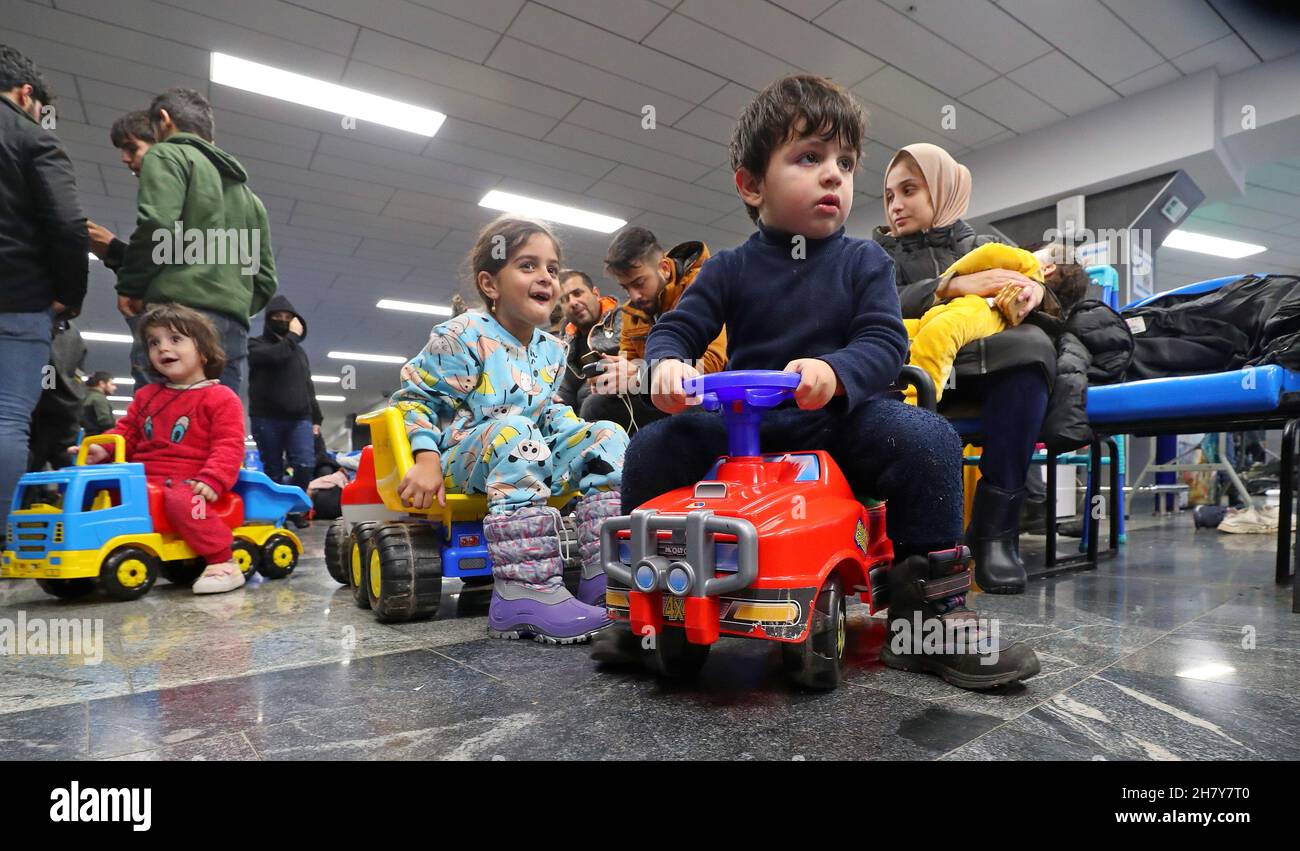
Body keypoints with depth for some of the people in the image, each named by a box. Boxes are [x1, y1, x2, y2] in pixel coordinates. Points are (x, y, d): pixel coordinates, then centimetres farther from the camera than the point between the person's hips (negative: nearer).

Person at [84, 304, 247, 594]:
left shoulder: (221, 398, -2)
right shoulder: (146, 395, 20)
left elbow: (228, 446, -10)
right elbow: (126, 432, 24)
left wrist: (212, 480, -24)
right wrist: (103, 449, 3)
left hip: (188, 483, -7)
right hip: (143, 481, 7)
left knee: (180, 501, -36)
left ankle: (222, 562, -28)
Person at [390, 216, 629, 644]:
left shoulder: (552, 350, 11)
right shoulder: (462, 335, -8)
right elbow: (415, 398, -5)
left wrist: (581, 433, 3)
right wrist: (426, 460, -19)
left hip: (527, 454, 7)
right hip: (463, 456, -6)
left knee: (606, 437, -11)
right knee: (513, 431, -38)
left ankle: (606, 574, -20)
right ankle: (524, 592, -45)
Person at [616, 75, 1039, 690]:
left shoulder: (864, 261, 6)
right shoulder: (730, 269, 8)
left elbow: (886, 342, -6)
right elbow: (675, 329, 3)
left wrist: (834, 372, -29)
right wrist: (667, 364, -22)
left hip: (842, 419, 0)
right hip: (744, 424, 1)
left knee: (926, 437, -28)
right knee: (653, 448, -18)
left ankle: (927, 614, -13)